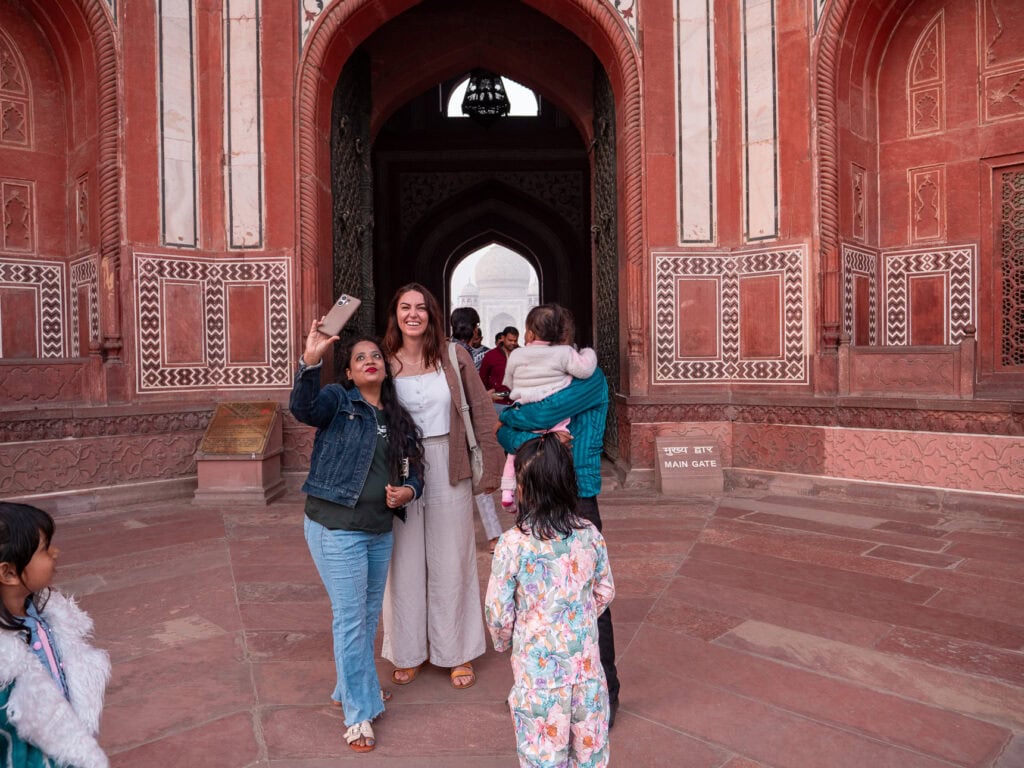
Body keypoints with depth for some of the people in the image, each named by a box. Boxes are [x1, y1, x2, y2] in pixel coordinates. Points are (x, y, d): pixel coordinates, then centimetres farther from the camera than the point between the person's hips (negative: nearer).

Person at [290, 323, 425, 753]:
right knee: (351, 618, 1)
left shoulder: (397, 418, 9)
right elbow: (303, 409, -30)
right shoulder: (338, 400, -8)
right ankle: (359, 712, 17)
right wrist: (310, 362, -45)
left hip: (380, 531, 7)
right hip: (336, 528, -6)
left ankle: (350, 687, 41)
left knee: (370, 616, 19)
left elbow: (413, 472, 14)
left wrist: (408, 491, -7)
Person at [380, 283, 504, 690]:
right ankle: (409, 653, 29)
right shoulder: (384, 363, 0)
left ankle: (457, 653, 27)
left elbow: (481, 411, 0)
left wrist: (490, 467, -3)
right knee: (405, 562, 11)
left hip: (448, 469, 0)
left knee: (451, 561, 9)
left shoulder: (455, 357, -1)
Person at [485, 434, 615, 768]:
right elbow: (605, 593, 5)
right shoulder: (590, 534, -7)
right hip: (585, 658, 4)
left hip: (538, 664, -3)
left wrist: (502, 641, 9)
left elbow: (498, 609, -11)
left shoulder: (513, 543, -18)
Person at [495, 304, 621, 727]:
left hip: (576, 497, -6)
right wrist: (527, 442, -19)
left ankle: (604, 692, 16)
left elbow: (546, 413, -17)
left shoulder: (589, 377, -4)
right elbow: (506, 432, 2)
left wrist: (505, 416, 0)